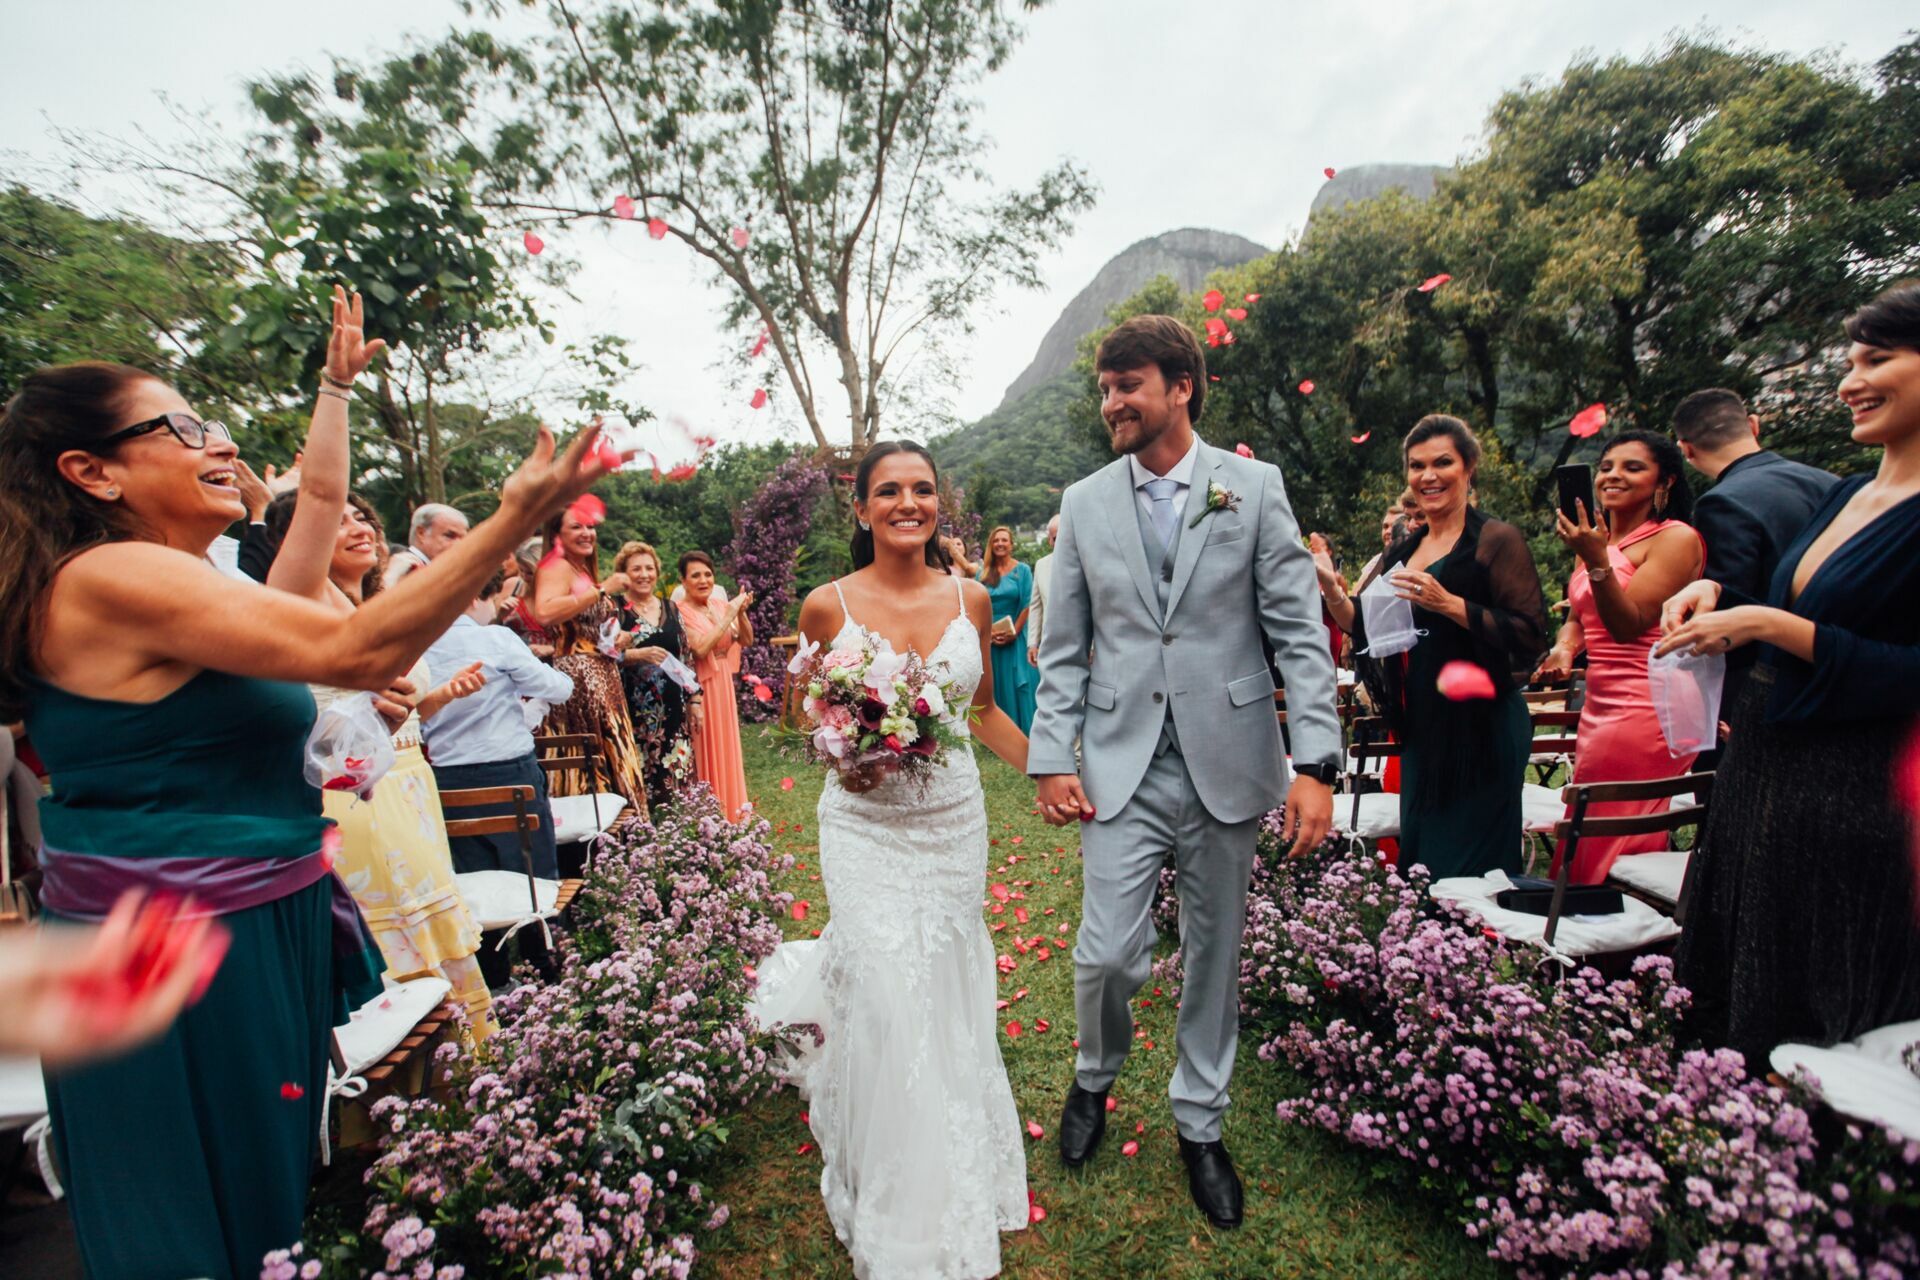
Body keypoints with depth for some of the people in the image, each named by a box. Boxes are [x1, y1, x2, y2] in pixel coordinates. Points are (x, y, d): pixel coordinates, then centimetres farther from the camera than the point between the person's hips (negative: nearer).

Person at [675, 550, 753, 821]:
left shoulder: (719, 606, 6)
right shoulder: (680, 612, -12)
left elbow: (746, 640, 5)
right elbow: (700, 649, -22)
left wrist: (741, 614, -11)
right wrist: (727, 617, -20)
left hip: (724, 686, 6)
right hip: (698, 690, -6)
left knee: (726, 746, 15)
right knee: (705, 752, 1)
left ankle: (729, 809, 29)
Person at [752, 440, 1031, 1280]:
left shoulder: (972, 598, -1)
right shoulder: (827, 605, -8)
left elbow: (984, 709, 9)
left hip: (954, 820, 3)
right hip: (865, 824, -3)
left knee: (946, 985, 15)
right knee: (889, 997, -1)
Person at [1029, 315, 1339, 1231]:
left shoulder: (1254, 486, 1)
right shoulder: (1084, 504, 5)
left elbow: (1299, 632, -2)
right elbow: (1064, 650, 6)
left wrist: (1316, 764, -9)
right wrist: (1051, 760, -1)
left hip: (1227, 762, 0)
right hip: (1122, 766, 1)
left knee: (1215, 953, 13)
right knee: (1107, 953, -2)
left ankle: (1199, 1123, 37)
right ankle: (1095, 1077, 32)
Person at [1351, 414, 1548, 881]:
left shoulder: (1496, 539, -7)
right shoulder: (1405, 550, 12)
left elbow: (1530, 636, -16)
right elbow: (1375, 637, 16)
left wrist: (1448, 603, -25)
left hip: (1481, 732, -7)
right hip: (1421, 731, 7)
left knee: (1473, 870, 1)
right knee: (1418, 865, 15)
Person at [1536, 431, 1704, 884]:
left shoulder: (1676, 538, -8)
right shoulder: (1596, 539, 15)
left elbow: (1630, 624, -16)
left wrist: (1596, 560, -27)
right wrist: (1563, 649, 0)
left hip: (1646, 708, -8)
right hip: (1598, 706, 8)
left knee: (1615, 851, -4)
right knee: (1586, 846, 13)